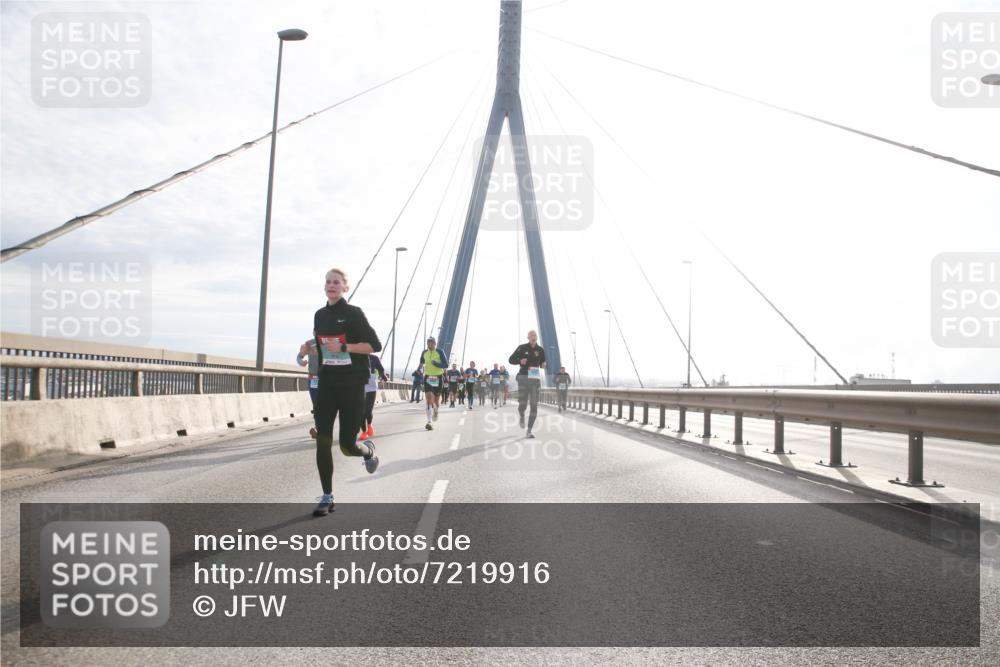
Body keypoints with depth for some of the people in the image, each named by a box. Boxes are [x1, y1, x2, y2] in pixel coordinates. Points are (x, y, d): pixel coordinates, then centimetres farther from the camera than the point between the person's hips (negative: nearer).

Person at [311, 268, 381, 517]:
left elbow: (375, 345, -11)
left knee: (347, 445, -3)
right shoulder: (320, 315, 10)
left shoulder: (353, 313, -7)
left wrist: (344, 347, -20)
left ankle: (368, 450, 34)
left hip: (352, 384, -5)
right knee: (323, 440, -6)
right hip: (327, 384, 5)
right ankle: (327, 497, 4)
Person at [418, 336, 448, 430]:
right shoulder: (424, 353, 5)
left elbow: (446, 365, -10)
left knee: (436, 400, 11)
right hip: (428, 378, 1)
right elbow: (422, 362, 25)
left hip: (438, 378, -1)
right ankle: (429, 422, -19)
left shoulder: (440, 352, -7)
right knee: (429, 399, -14)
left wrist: (436, 363, -24)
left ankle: (436, 411, 49)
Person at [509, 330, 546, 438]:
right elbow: (511, 359, 4)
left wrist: (543, 365, -7)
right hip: (523, 378, -2)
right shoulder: (522, 348, -3)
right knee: (522, 404, -6)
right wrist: (520, 361, -16)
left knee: (534, 406, -4)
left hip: (535, 379, 2)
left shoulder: (540, 350, 4)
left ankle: (529, 431, 5)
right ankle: (522, 417, 33)